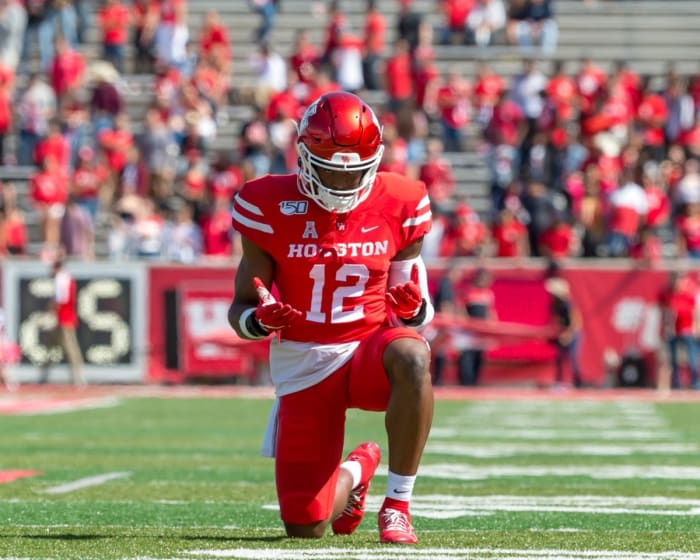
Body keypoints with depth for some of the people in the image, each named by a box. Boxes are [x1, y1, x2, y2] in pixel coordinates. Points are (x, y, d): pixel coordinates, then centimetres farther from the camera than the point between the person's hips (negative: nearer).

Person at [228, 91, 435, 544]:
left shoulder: (398, 205, -4)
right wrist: (260, 320, -26)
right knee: (306, 528, -4)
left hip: (372, 346, 0)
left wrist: (413, 308, -19)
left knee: (411, 358, -40)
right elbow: (241, 310, -2)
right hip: (303, 364, 0)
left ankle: (398, 505, -22)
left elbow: (416, 314, 6)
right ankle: (354, 472, 36)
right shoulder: (270, 207, -7)